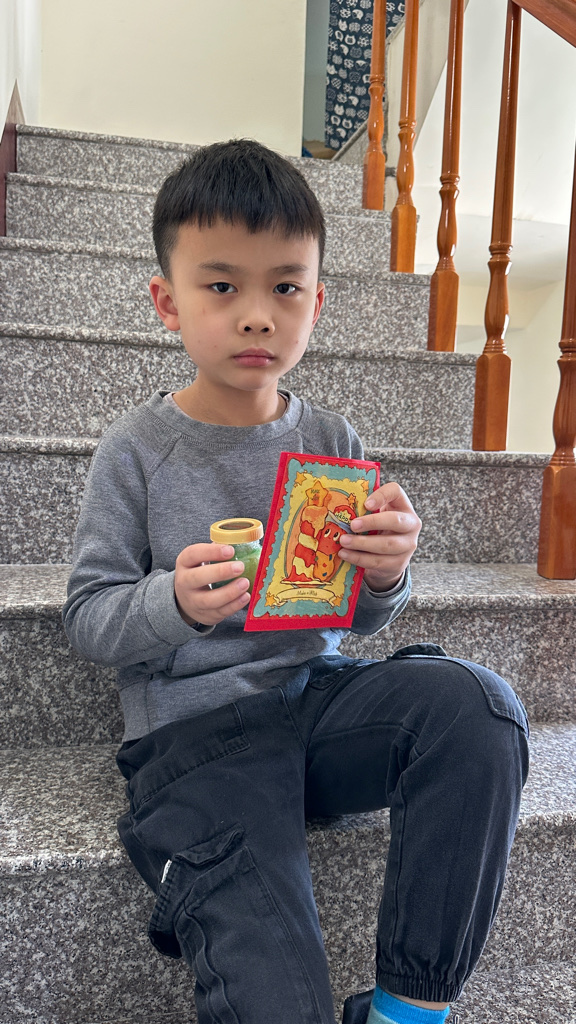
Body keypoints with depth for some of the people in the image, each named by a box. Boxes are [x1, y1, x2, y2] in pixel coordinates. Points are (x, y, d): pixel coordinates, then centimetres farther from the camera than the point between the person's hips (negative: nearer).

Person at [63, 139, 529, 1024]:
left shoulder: (331, 442, 5)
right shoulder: (137, 451, -3)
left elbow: (361, 618, 10)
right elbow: (88, 618, -1)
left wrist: (385, 576, -14)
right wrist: (176, 603, -22)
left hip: (318, 693, 4)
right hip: (193, 730, -3)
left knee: (475, 702, -24)